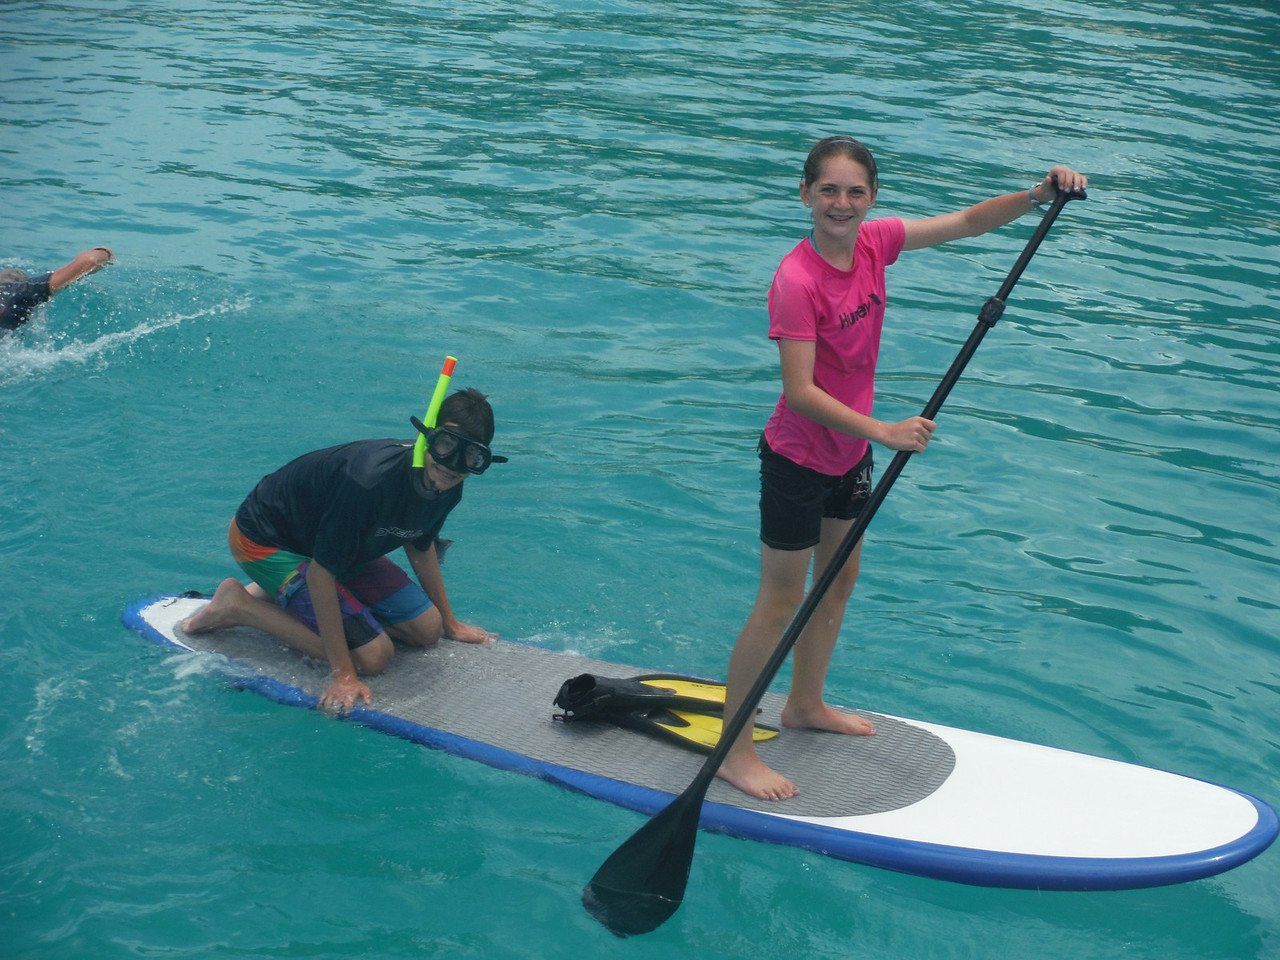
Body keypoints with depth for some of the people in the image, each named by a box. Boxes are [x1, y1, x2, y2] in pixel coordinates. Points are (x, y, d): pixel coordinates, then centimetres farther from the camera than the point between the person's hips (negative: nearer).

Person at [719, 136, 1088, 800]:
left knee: (839, 583, 21)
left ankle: (805, 704, 42)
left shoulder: (873, 243, -5)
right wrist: (883, 432, -36)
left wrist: (1039, 195, -13)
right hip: (798, 457, -8)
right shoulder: (796, 280, -27)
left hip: (850, 450, 8)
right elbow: (800, 392, -30)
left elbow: (966, 222, 2)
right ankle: (733, 750, 10)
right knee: (781, 603, -1)